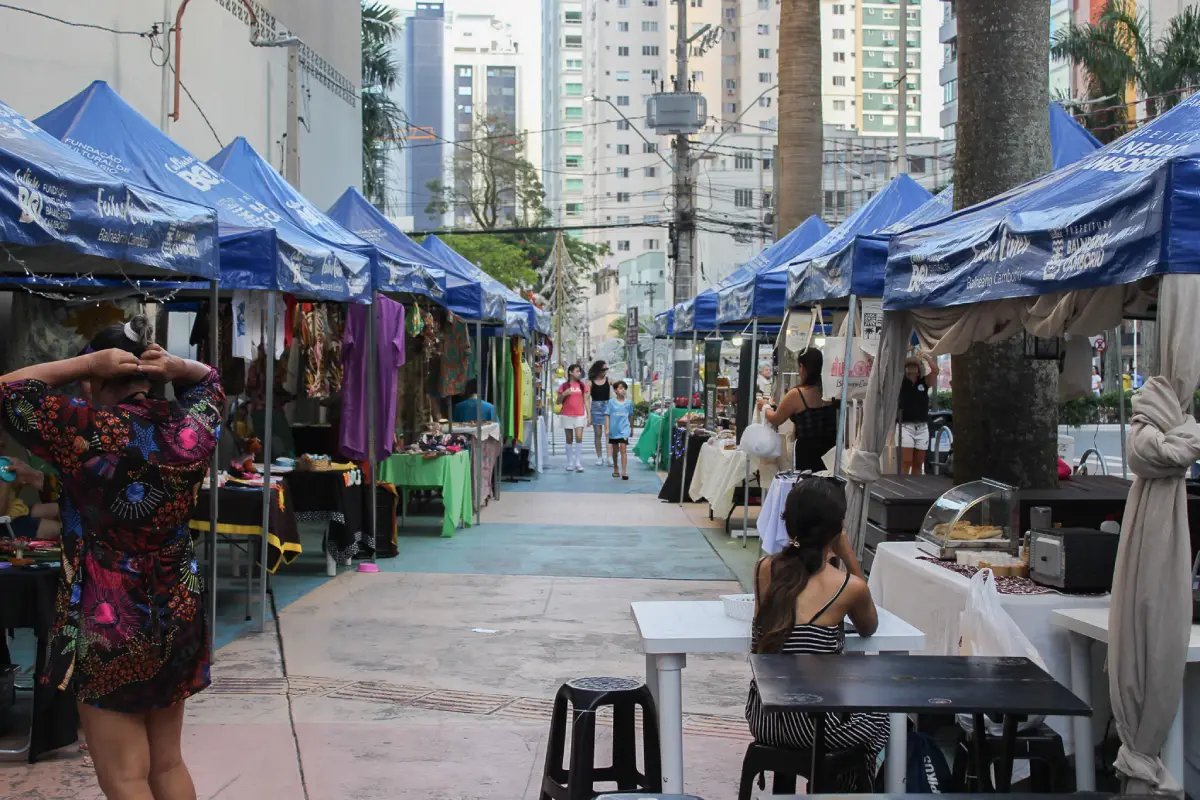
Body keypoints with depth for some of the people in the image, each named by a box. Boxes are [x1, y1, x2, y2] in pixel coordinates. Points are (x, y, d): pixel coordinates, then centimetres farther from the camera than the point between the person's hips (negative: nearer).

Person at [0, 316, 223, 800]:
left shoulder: (88, 432, -17)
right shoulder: (191, 428, -2)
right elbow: (210, 380, 20)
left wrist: (87, 362, -9)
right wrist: (174, 367, 0)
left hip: (107, 624, -6)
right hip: (179, 616, 6)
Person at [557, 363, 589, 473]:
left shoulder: (582, 385, 7)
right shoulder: (564, 386, 3)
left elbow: (586, 401, 8)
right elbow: (559, 401, 6)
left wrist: (589, 416, 3)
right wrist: (563, 394, -13)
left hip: (580, 415, 0)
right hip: (567, 415, 0)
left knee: (579, 437, -12)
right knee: (569, 439, 6)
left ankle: (578, 463, -11)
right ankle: (570, 464, 12)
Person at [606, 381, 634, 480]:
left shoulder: (629, 402, 0)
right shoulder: (611, 402, -3)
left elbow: (630, 415, 11)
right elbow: (607, 415, -2)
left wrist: (631, 428, 17)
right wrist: (607, 429, -8)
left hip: (624, 430, -1)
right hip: (613, 430, 1)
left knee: (623, 449, -12)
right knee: (615, 450, 15)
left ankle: (624, 472, -15)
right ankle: (615, 470, 31)